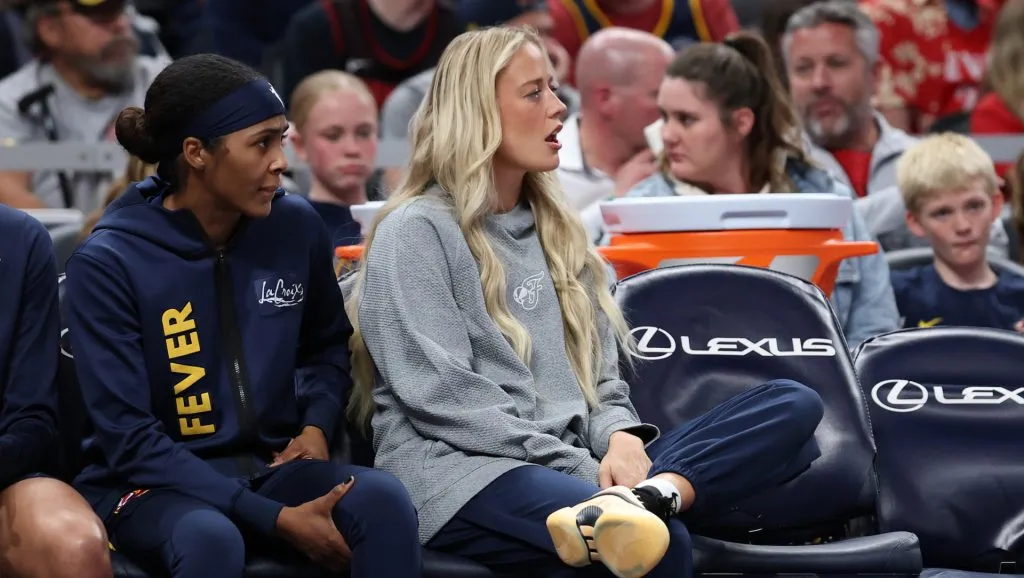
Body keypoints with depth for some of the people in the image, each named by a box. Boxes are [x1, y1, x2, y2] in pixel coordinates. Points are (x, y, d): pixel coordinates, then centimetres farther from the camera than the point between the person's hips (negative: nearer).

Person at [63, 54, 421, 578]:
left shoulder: (297, 227, 1)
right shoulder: (107, 264, -13)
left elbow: (327, 345, 23)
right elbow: (130, 440, -16)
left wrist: (317, 423, 0)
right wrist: (275, 519, -23)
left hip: (272, 465, 4)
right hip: (156, 485, -4)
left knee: (383, 499, -27)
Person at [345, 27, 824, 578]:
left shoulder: (554, 229, 24)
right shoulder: (415, 232, 1)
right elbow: (442, 395, -10)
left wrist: (620, 439, -5)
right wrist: (583, 471, -15)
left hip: (571, 465, 9)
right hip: (461, 472, -8)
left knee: (793, 406, -20)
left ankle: (645, 495, -41)